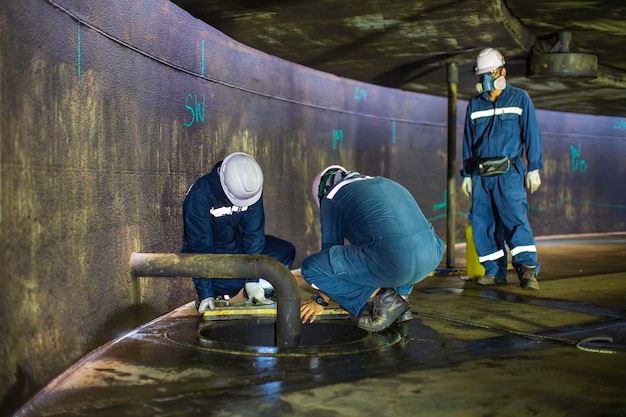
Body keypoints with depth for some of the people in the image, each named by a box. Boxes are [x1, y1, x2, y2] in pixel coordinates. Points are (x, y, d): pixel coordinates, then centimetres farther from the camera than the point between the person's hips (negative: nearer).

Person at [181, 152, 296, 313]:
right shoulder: (199, 195, -29)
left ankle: (256, 293, 6)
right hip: (209, 252, -5)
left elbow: (254, 233, -14)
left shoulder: (252, 188, -16)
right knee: (229, 283, -34)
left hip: (238, 244, 5)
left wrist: (252, 280, -20)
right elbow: (200, 245, -27)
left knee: (286, 251, -13)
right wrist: (206, 294, -29)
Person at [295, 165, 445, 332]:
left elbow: (330, 249, 16)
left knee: (311, 267, 7)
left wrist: (320, 300, 28)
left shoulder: (332, 197, 15)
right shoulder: (387, 185, 34)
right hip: (431, 258, 7)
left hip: (390, 260, -7)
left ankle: (383, 300, 3)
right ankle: (399, 293, 19)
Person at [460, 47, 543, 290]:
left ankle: (528, 270, -16)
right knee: (482, 223, 1)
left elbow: (531, 135, 4)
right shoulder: (474, 105, 16)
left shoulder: (519, 99, 7)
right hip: (481, 174, 4)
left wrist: (534, 169, -2)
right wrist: (467, 174, 14)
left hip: (508, 172, -4)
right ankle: (495, 271, 9)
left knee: (515, 219, -15)